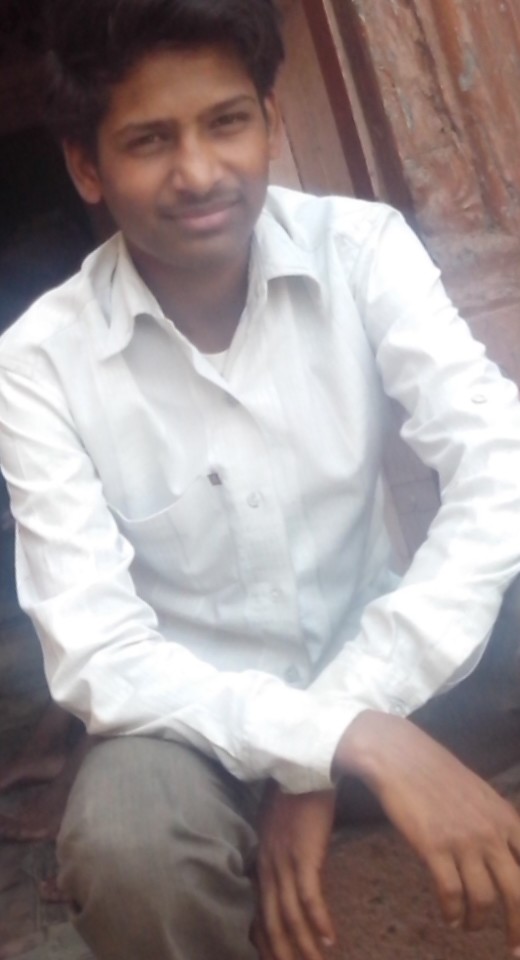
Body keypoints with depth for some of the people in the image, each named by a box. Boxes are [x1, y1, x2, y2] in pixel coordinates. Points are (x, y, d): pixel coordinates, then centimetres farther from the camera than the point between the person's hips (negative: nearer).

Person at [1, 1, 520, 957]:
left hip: (381, 655, 2)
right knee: (123, 848, -34)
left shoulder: (361, 249, -11)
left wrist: (316, 769, -27)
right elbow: (95, 657, -20)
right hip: (199, 711, -1)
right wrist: (354, 737, -35)